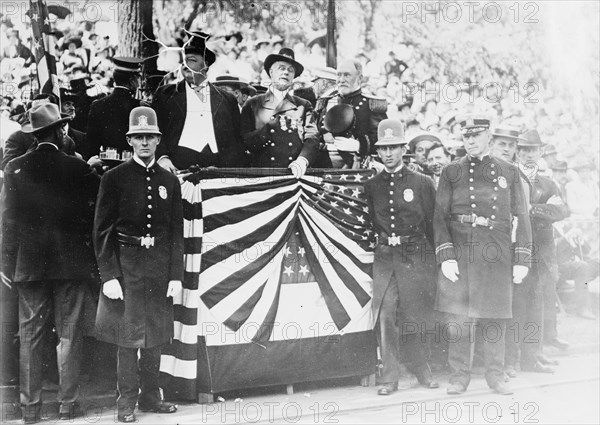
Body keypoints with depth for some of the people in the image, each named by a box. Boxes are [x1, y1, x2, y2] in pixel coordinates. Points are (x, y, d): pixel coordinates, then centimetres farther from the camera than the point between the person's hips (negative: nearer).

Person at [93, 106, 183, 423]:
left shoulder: (169, 181, 6)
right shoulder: (114, 178, -3)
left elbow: (177, 231, 7)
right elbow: (102, 230, -5)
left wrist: (176, 275, 0)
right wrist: (108, 276, -12)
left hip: (160, 266, 3)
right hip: (125, 264, -3)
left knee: (155, 335, 11)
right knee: (128, 334, 1)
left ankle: (150, 396, 23)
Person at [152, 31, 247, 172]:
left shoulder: (227, 100, 17)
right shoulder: (165, 94, 17)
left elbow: (237, 143, 13)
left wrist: (221, 168, -4)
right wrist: (161, 157, -10)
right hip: (176, 170, -1)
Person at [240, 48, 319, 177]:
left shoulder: (303, 106, 17)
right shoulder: (252, 105, 12)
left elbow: (312, 138, 4)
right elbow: (246, 143, 4)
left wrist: (302, 160, -16)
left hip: (295, 174, 2)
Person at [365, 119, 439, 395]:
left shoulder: (423, 183, 4)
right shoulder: (371, 186, 9)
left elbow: (434, 223, 5)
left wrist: (436, 259, 2)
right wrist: (382, 241, 4)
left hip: (416, 256, -1)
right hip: (384, 256, 2)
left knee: (415, 315, 3)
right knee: (385, 316, -6)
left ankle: (421, 371, 20)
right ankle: (389, 378, 0)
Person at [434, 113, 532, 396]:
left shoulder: (509, 172, 11)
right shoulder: (451, 172, 7)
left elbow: (521, 217, 10)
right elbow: (440, 216, 3)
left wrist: (522, 260, 3)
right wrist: (445, 256, -8)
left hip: (497, 256, 1)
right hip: (460, 253, -1)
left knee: (495, 317, 5)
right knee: (458, 318, -1)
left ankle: (496, 376, 17)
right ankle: (459, 376, 10)